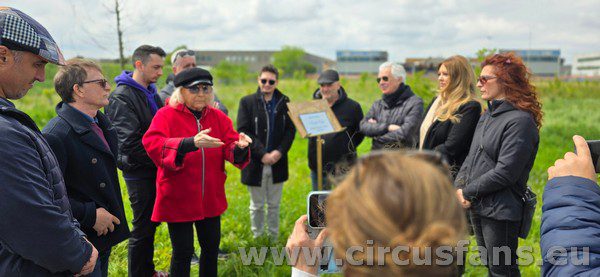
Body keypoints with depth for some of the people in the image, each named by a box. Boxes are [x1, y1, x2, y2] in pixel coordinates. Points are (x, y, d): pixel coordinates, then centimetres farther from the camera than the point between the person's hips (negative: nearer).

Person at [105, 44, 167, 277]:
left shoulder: (151, 92, 11)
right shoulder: (121, 97, -16)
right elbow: (131, 143, -22)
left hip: (155, 170, 8)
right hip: (139, 173, -8)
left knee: (151, 224, 18)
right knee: (143, 228, 2)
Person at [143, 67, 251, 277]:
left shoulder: (218, 117, 4)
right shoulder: (165, 115, -11)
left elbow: (229, 148, -3)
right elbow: (151, 143, -28)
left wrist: (239, 147, -29)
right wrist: (191, 143, -42)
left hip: (211, 199, 5)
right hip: (178, 200, -4)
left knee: (212, 247, 16)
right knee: (183, 251, 4)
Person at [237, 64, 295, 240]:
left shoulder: (284, 102, 4)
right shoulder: (247, 102, -3)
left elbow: (290, 130, 2)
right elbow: (243, 131, -9)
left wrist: (279, 151, -13)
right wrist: (262, 153, -16)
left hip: (277, 162, 2)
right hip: (255, 163, -2)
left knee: (274, 205, 13)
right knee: (257, 205, 11)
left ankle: (274, 238, 26)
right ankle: (257, 238, 25)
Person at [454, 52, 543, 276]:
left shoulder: (520, 120, -17)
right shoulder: (488, 115, 11)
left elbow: (505, 172, -22)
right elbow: (471, 157, 13)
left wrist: (469, 192, -14)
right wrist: (459, 188, -2)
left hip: (500, 211, -8)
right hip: (477, 207, 9)